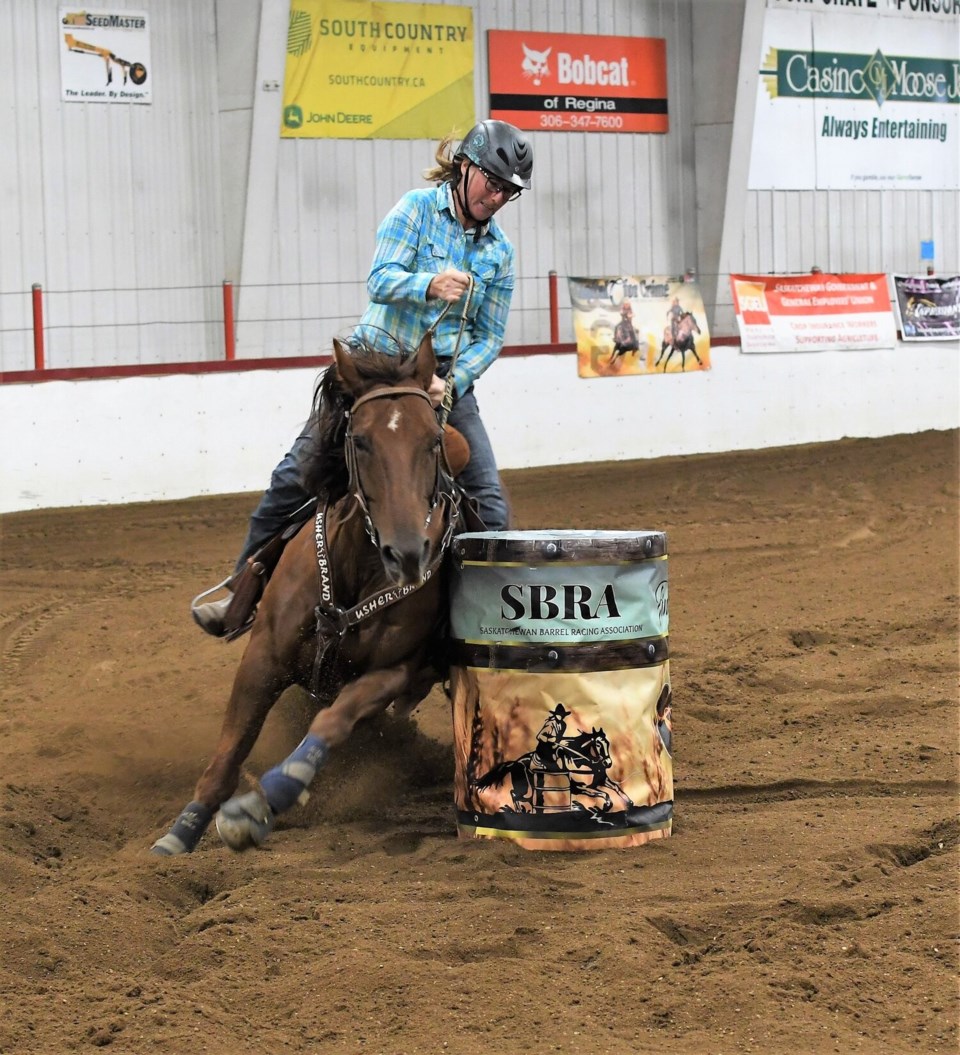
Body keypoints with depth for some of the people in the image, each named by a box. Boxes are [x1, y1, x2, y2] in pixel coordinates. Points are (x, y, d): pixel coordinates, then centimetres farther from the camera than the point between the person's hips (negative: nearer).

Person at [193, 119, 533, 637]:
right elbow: (381, 278, -18)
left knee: (487, 499, -7)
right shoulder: (417, 207, -6)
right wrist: (429, 285, -38)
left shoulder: (500, 251, 5)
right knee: (297, 472, -9)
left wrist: (452, 382, -12)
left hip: (447, 377, 3)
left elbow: (490, 336, 6)